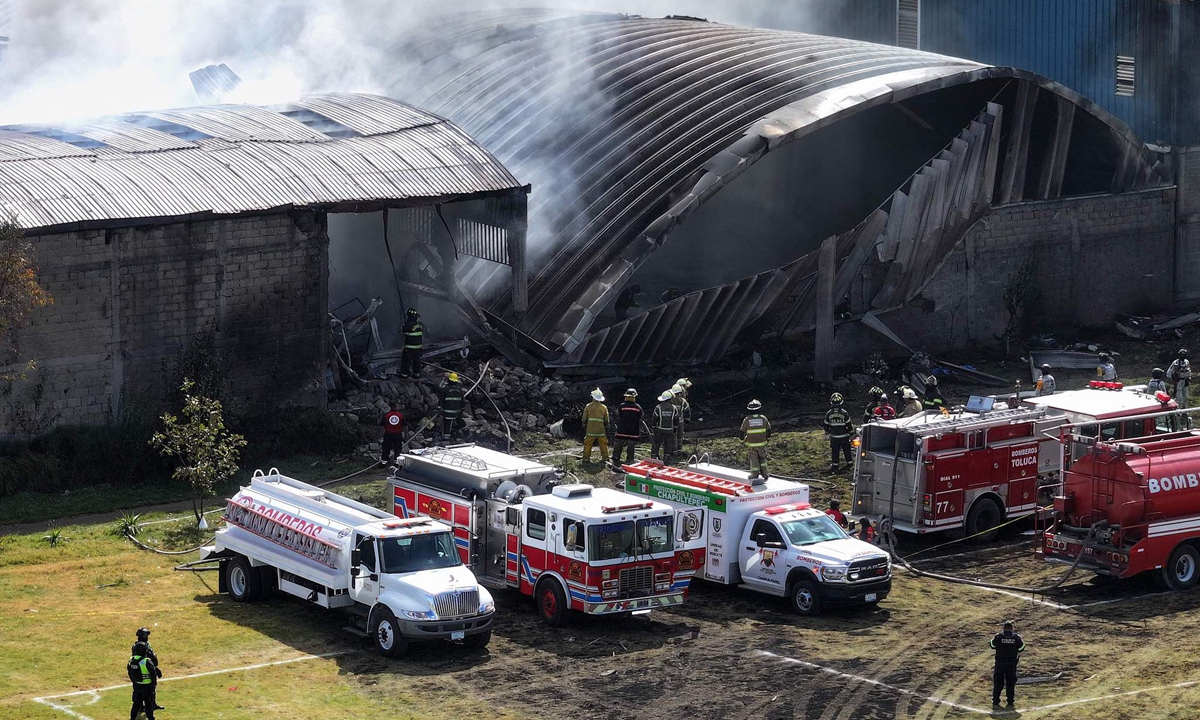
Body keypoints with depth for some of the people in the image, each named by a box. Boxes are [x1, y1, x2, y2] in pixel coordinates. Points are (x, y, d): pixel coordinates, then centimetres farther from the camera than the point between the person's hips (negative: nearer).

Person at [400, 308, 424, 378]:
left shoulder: (408, 325, -20)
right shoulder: (420, 325, 0)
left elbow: (401, 332, -4)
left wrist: (404, 324, 12)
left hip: (410, 347, -6)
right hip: (418, 347, 6)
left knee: (406, 360, 7)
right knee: (416, 360, 16)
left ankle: (404, 373, 13)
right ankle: (417, 373, 21)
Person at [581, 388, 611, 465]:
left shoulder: (588, 406, -3)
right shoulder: (604, 407, 0)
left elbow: (584, 419, 1)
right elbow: (606, 421, 5)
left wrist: (584, 430, 12)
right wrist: (607, 431, 15)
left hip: (590, 430, -1)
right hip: (601, 431, 1)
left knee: (587, 445, 8)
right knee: (603, 445, 11)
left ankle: (586, 458, 6)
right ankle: (605, 459, 13)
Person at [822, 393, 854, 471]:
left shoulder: (829, 413, -8)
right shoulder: (844, 413, -14)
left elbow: (826, 425, 4)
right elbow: (849, 424, -7)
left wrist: (827, 432, 21)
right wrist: (851, 432, 10)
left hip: (834, 436, 1)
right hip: (844, 436, -1)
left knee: (834, 451, 9)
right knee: (847, 450, 13)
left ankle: (834, 465, 11)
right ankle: (850, 463, 21)